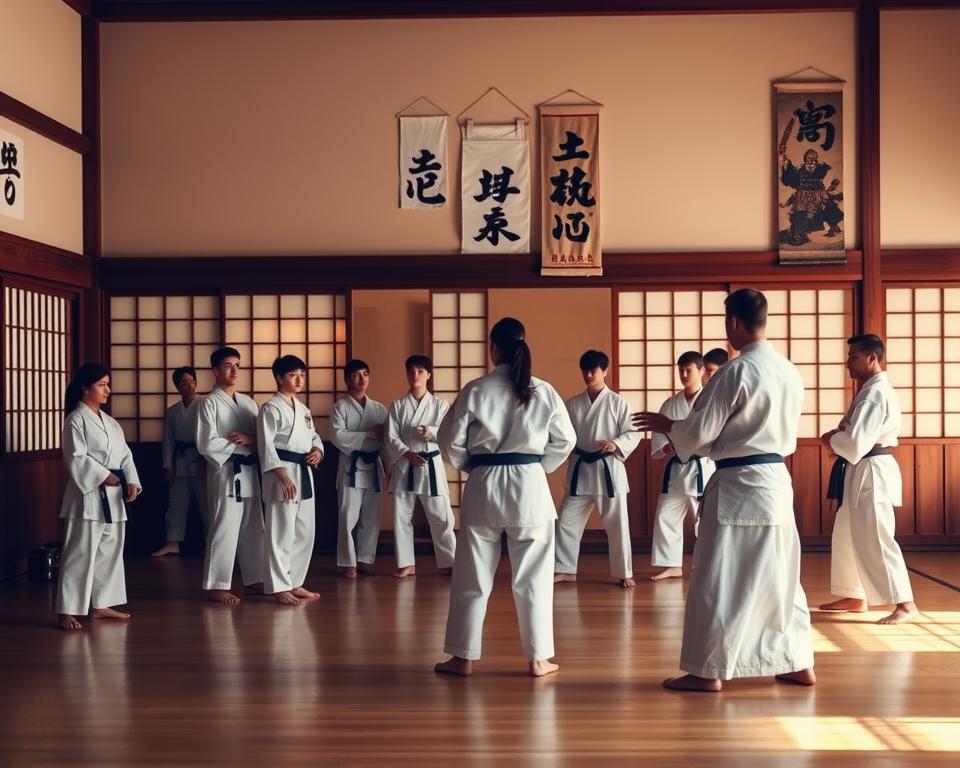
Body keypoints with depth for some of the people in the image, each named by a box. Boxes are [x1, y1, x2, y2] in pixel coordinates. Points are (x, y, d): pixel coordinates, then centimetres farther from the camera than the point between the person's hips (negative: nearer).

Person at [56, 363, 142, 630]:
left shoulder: (110, 422, 15)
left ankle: (100, 605, 23)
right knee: (80, 553, -8)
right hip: (89, 495, -8)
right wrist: (103, 476, -18)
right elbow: (77, 459, -16)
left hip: (113, 497, 8)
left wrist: (132, 482, -1)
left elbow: (125, 455, 12)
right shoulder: (76, 420, -8)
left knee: (109, 551, 13)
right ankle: (68, 610, -4)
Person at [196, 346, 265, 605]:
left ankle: (254, 579, 21)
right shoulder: (210, 403, -5)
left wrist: (249, 439, -10)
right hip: (225, 473, -7)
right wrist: (241, 447, -12)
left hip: (249, 473, 7)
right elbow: (207, 444, -14)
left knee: (253, 529, 11)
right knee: (224, 530, -7)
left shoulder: (247, 402, 14)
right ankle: (217, 585, -2)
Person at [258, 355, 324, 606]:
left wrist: (318, 451, -1)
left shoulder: (304, 410, 16)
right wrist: (283, 477, -21)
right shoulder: (271, 408, -9)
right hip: (282, 475, -9)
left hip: (304, 474, 9)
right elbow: (266, 446, -15)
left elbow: (314, 436, 24)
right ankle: (279, 588, -2)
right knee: (280, 533, -7)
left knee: (305, 532, 11)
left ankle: (295, 583, 21)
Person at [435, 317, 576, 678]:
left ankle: (463, 657, 15)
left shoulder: (476, 390, -7)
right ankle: (538, 658, 12)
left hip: (484, 487, -1)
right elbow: (565, 440, 5)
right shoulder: (544, 391, -2)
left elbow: (450, 439, -3)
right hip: (530, 487, 1)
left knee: (471, 576, 9)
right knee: (533, 577, 9)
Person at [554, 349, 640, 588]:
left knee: (617, 524, 3)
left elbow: (633, 434, -5)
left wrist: (616, 444, -21)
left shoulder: (616, 402, -4)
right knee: (567, 521, 5)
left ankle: (624, 573, 15)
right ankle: (565, 569, 18)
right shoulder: (573, 404, 7)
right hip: (580, 469, 4)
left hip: (608, 469, -4)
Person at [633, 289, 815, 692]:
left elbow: (700, 432, -13)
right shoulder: (789, 371, 8)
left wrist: (665, 424, 8)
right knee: (781, 577, 16)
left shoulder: (736, 372, -16)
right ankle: (799, 663, 22)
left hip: (739, 485, -8)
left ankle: (707, 670, 5)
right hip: (777, 479, 8)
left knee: (718, 581, 0)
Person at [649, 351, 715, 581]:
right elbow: (658, 434, 8)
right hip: (676, 469, 5)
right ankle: (673, 566, 16)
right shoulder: (671, 404, 9)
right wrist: (666, 447, -14)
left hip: (702, 468, -5)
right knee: (666, 516, 5)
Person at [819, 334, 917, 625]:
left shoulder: (876, 393, -19)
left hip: (871, 473, -11)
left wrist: (831, 440, -8)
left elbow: (856, 442, -27)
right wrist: (838, 436, 0)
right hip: (860, 473, 11)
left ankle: (904, 604, -7)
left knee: (874, 539, -10)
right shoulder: (871, 389, 14)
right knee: (846, 536, 17)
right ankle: (855, 597, 26)